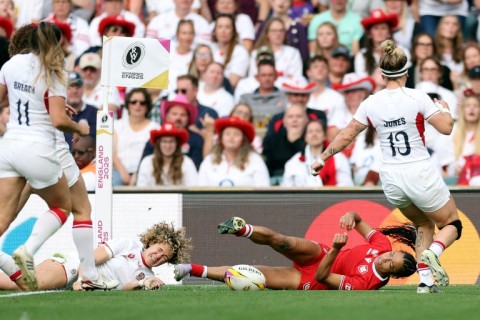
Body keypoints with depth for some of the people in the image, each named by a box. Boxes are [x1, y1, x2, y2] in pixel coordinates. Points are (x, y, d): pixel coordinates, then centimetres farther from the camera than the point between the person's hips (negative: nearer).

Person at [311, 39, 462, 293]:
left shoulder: (371, 103, -1)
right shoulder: (417, 98, -12)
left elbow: (346, 136, 6)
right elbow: (446, 127, -13)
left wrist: (323, 158, 19)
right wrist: (445, 108, 9)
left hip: (391, 178, 4)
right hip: (420, 174, -4)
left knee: (424, 225, 26)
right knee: (452, 225, 13)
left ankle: (425, 281, 10)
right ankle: (433, 253, -20)